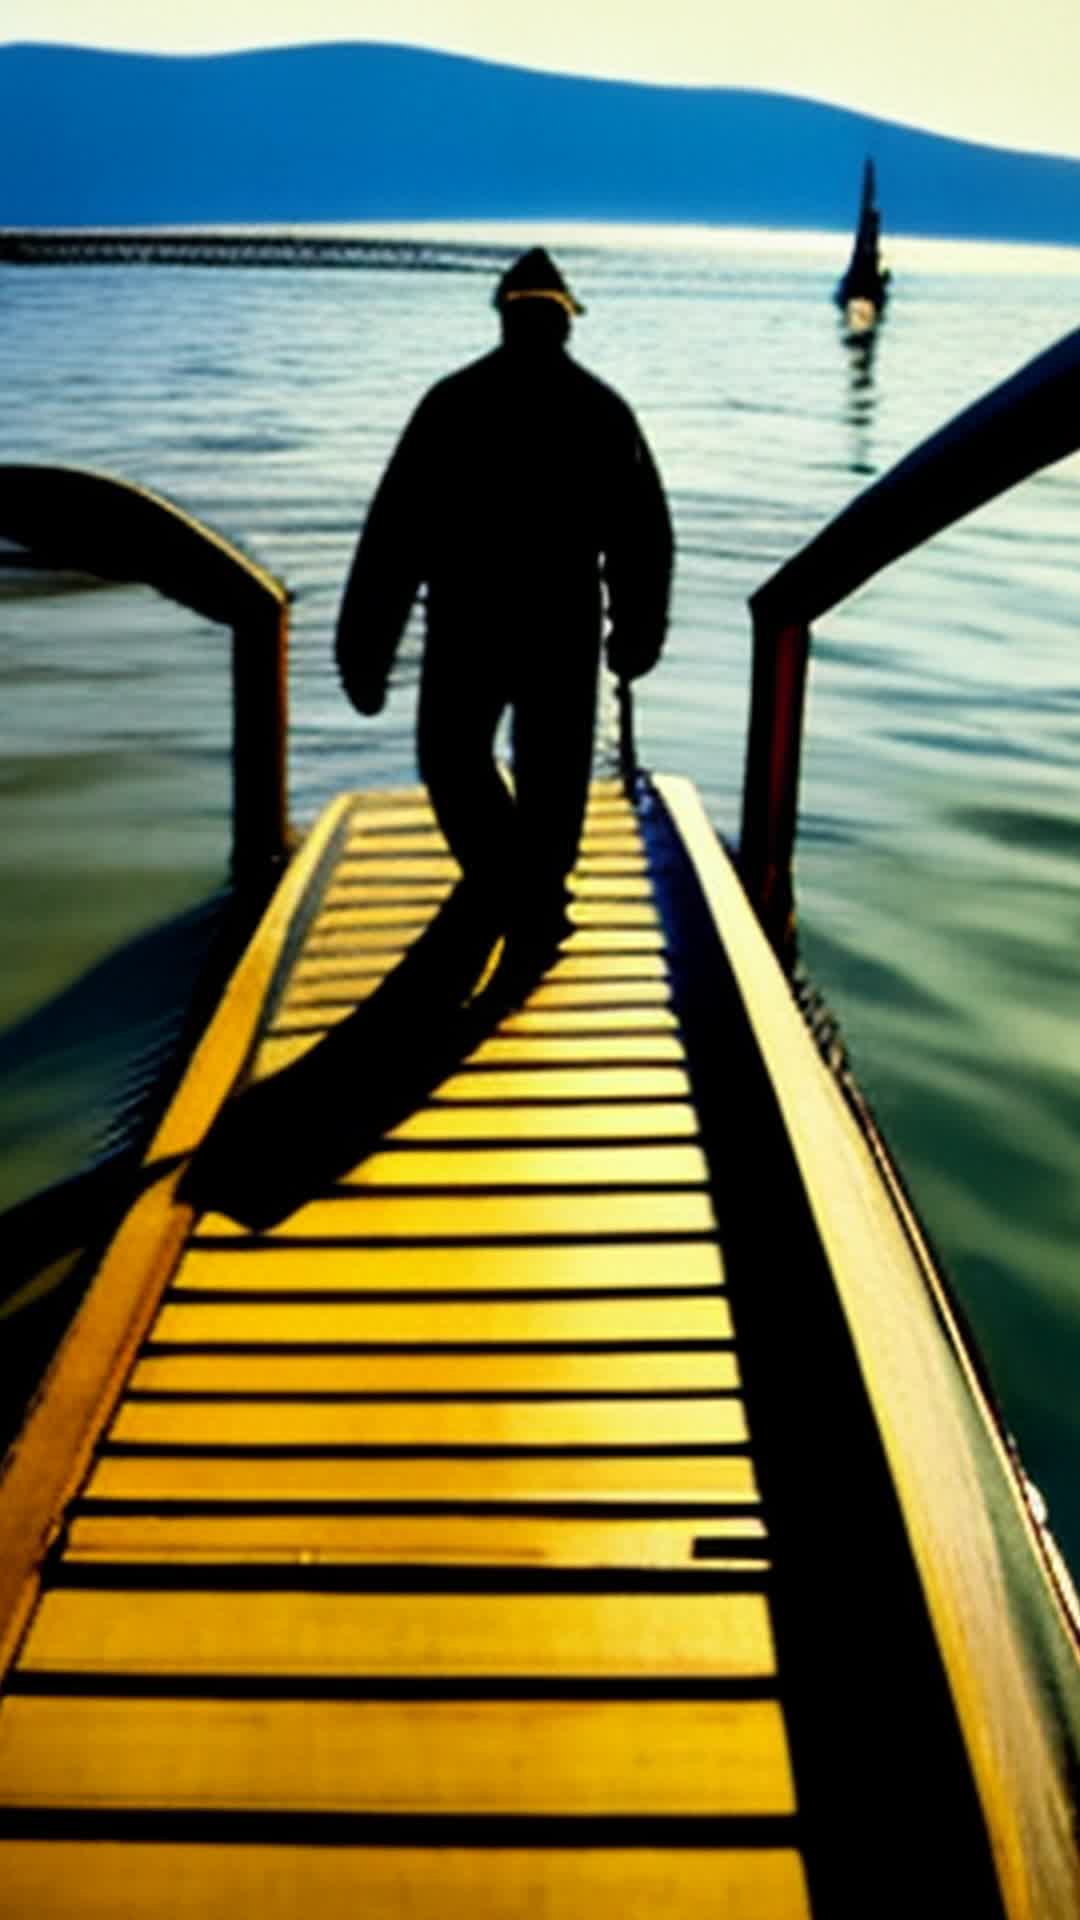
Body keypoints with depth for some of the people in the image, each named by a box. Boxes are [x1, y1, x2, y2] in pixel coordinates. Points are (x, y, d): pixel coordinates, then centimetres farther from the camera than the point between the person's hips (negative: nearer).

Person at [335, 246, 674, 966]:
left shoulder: (453, 402, -5)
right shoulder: (604, 408, 3)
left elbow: (394, 535, -9)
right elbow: (646, 535, 5)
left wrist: (365, 648, -6)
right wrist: (637, 631, 17)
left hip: (467, 625, -2)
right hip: (567, 628, 2)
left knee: (454, 759, 16)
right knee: (553, 775, 17)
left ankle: (517, 896, 2)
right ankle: (538, 905, 26)